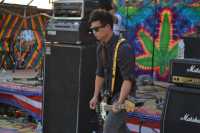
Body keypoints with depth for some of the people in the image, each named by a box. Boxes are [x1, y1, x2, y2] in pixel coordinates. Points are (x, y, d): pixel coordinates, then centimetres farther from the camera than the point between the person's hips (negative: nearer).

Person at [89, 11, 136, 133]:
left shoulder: (124, 48, -25)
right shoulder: (101, 48, 2)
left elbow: (128, 78, -29)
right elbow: (100, 74, 12)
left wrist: (120, 102, -34)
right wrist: (96, 97, 9)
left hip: (124, 93, -9)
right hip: (110, 94, 9)